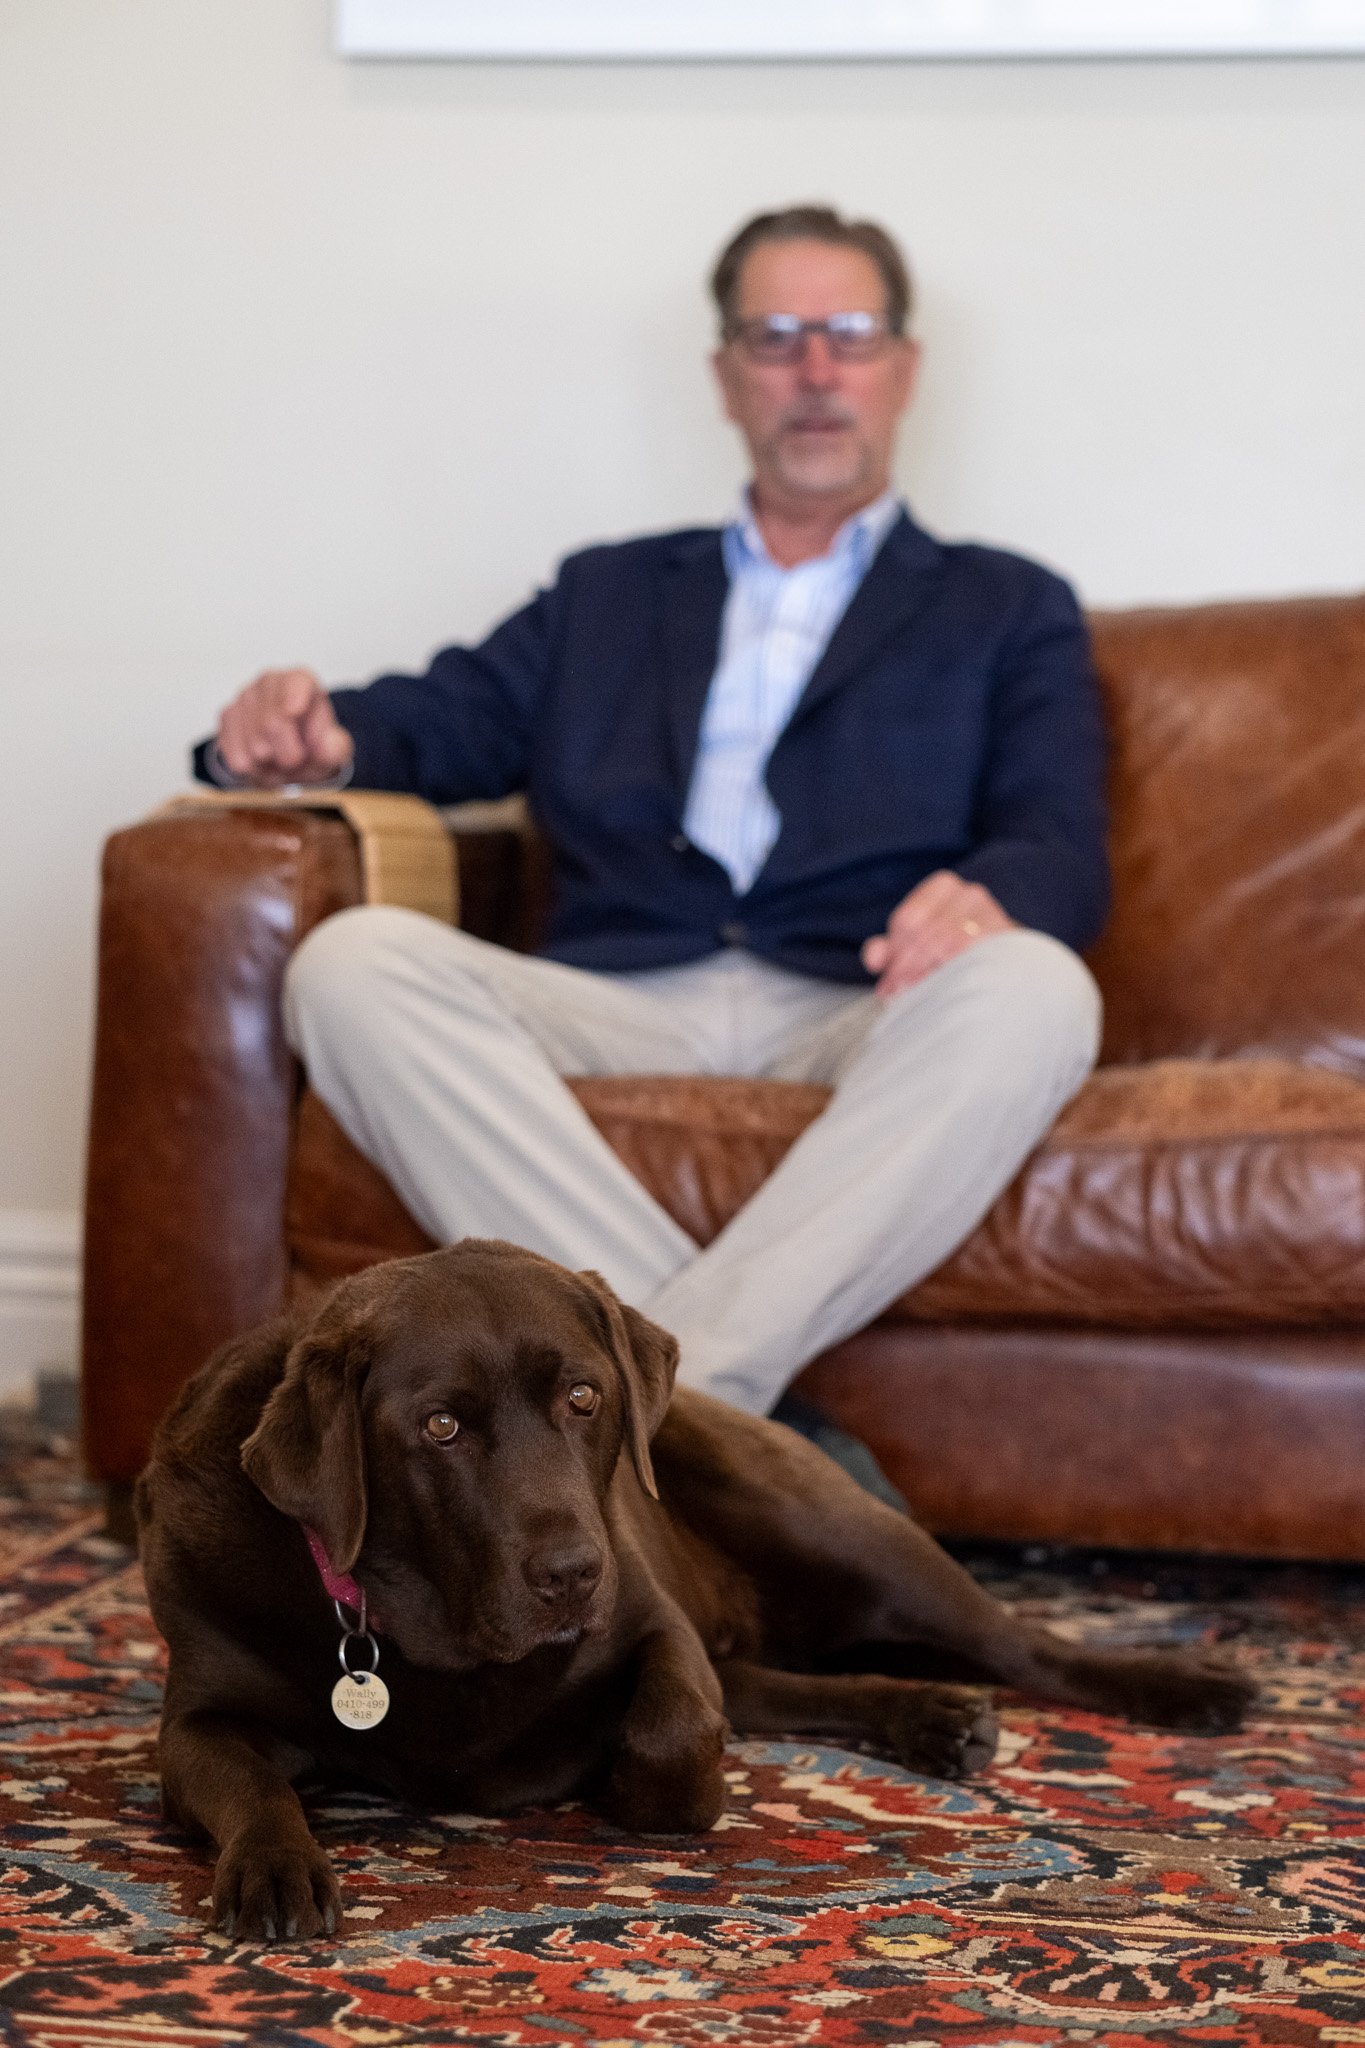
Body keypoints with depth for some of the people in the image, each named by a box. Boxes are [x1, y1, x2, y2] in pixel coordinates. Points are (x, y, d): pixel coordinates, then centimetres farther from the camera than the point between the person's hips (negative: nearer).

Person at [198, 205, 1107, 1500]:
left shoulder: (1009, 612, 22)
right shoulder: (607, 593, 30)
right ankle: (740, 1420, -37)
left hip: (861, 1030, -2)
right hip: (614, 1019, 2)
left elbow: (1061, 851, 7)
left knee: (1031, 991, -35)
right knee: (354, 961, -27)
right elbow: (439, 724, 18)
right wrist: (308, 732, -7)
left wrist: (983, 898, -19)